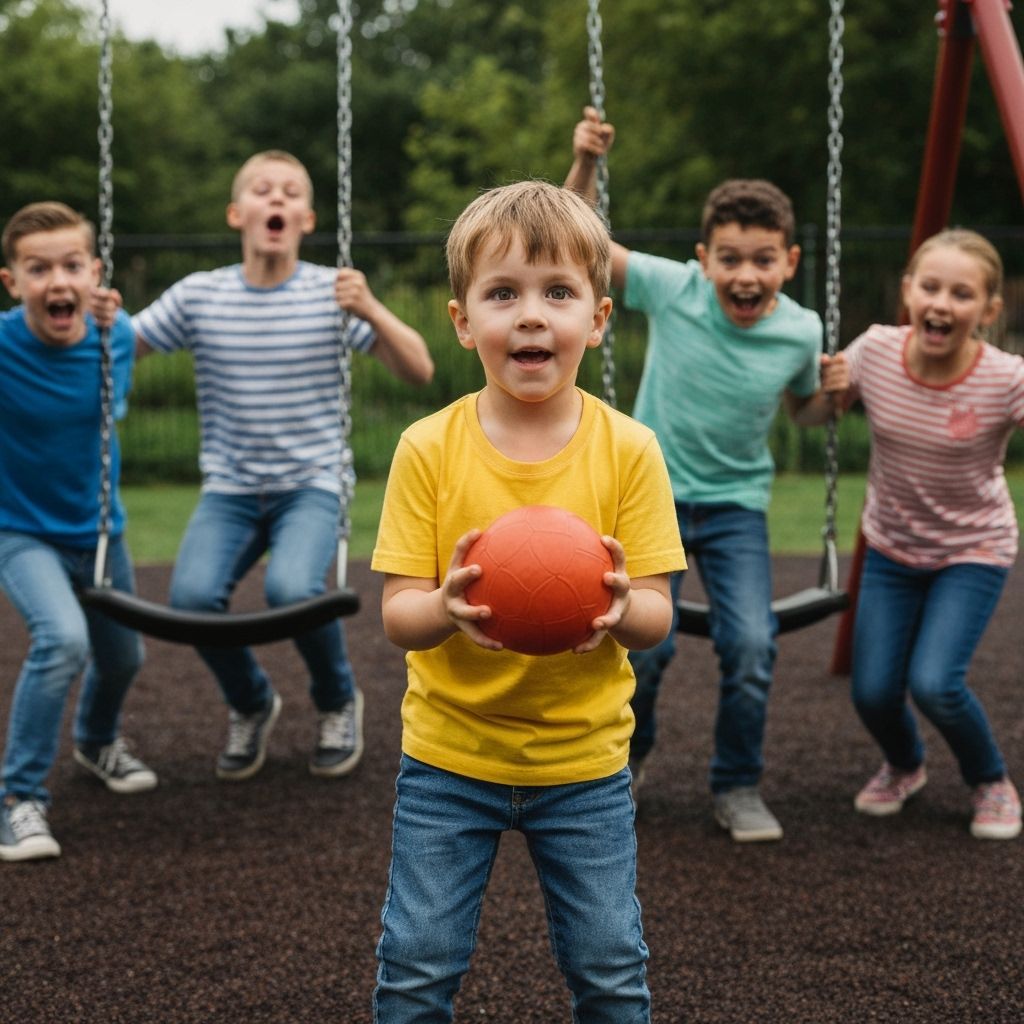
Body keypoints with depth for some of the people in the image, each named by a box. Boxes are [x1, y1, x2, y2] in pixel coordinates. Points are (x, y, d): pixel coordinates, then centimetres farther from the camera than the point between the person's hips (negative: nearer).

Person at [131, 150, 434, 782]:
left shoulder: (333, 293, -3)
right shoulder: (198, 296, 2)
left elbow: (420, 371, -7)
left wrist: (372, 311, -22)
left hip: (312, 485, -2)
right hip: (230, 490, 2)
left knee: (291, 588, -30)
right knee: (192, 595, -25)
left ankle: (338, 701, 5)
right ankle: (251, 705, 9)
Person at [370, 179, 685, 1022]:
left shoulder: (628, 449, -7)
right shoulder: (429, 448, -9)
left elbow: (657, 617, -7)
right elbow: (397, 616, -10)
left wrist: (622, 609, -31)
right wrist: (447, 608, -33)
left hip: (584, 756, 0)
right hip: (449, 755, 0)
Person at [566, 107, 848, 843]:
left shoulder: (800, 332, -8)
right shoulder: (673, 289, -13)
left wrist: (832, 396, -9)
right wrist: (585, 165, -22)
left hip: (736, 505, 1)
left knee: (752, 645, -16)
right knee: (644, 645, -12)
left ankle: (739, 789, 8)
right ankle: (624, 760, 22)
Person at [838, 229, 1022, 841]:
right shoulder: (875, 353, -15)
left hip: (973, 552, -3)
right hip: (891, 550, 3)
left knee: (935, 684, -20)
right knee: (873, 691, -6)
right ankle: (905, 767, 31)